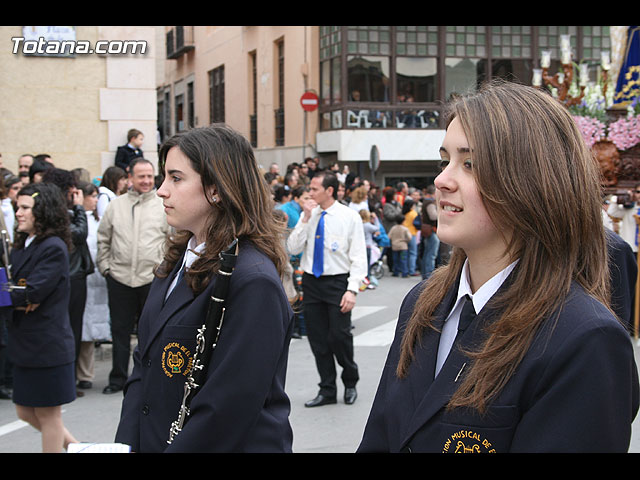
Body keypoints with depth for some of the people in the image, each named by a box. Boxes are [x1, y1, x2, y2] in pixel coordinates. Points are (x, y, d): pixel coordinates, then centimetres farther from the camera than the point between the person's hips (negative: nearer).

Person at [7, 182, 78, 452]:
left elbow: (32, 293, -22)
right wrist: (22, 300, -16)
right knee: (26, 412, 16)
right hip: (25, 345, 9)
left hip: (47, 345, -9)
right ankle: (75, 446, 31)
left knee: (48, 414, 4)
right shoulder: (21, 246, 12)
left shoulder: (54, 248, -15)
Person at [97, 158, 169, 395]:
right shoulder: (116, 205, 8)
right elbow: (103, 239, 15)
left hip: (152, 279, -2)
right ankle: (118, 377, 19)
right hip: (119, 278, 2)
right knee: (120, 330, 9)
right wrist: (105, 266, 7)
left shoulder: (163, 206, 1)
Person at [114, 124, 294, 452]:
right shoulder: (178, 260, 7)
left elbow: (228, 408, -24)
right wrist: (126, 443, -3)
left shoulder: (253, 281, -22)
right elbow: (144, 364, 7)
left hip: (233, 443, -7)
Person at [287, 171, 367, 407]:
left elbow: (358, 257, -6)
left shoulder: (350, 217, -4)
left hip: (337, 281, -4)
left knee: (339, 336, -6)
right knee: (318, 339, 7)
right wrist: (305, 219, -9)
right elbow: (293, 248, 0)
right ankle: (327, 390, 19)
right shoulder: (308, 215, 7)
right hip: (311, 281, 4)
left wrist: (352, 289, -15)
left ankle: (350, 383, 19)